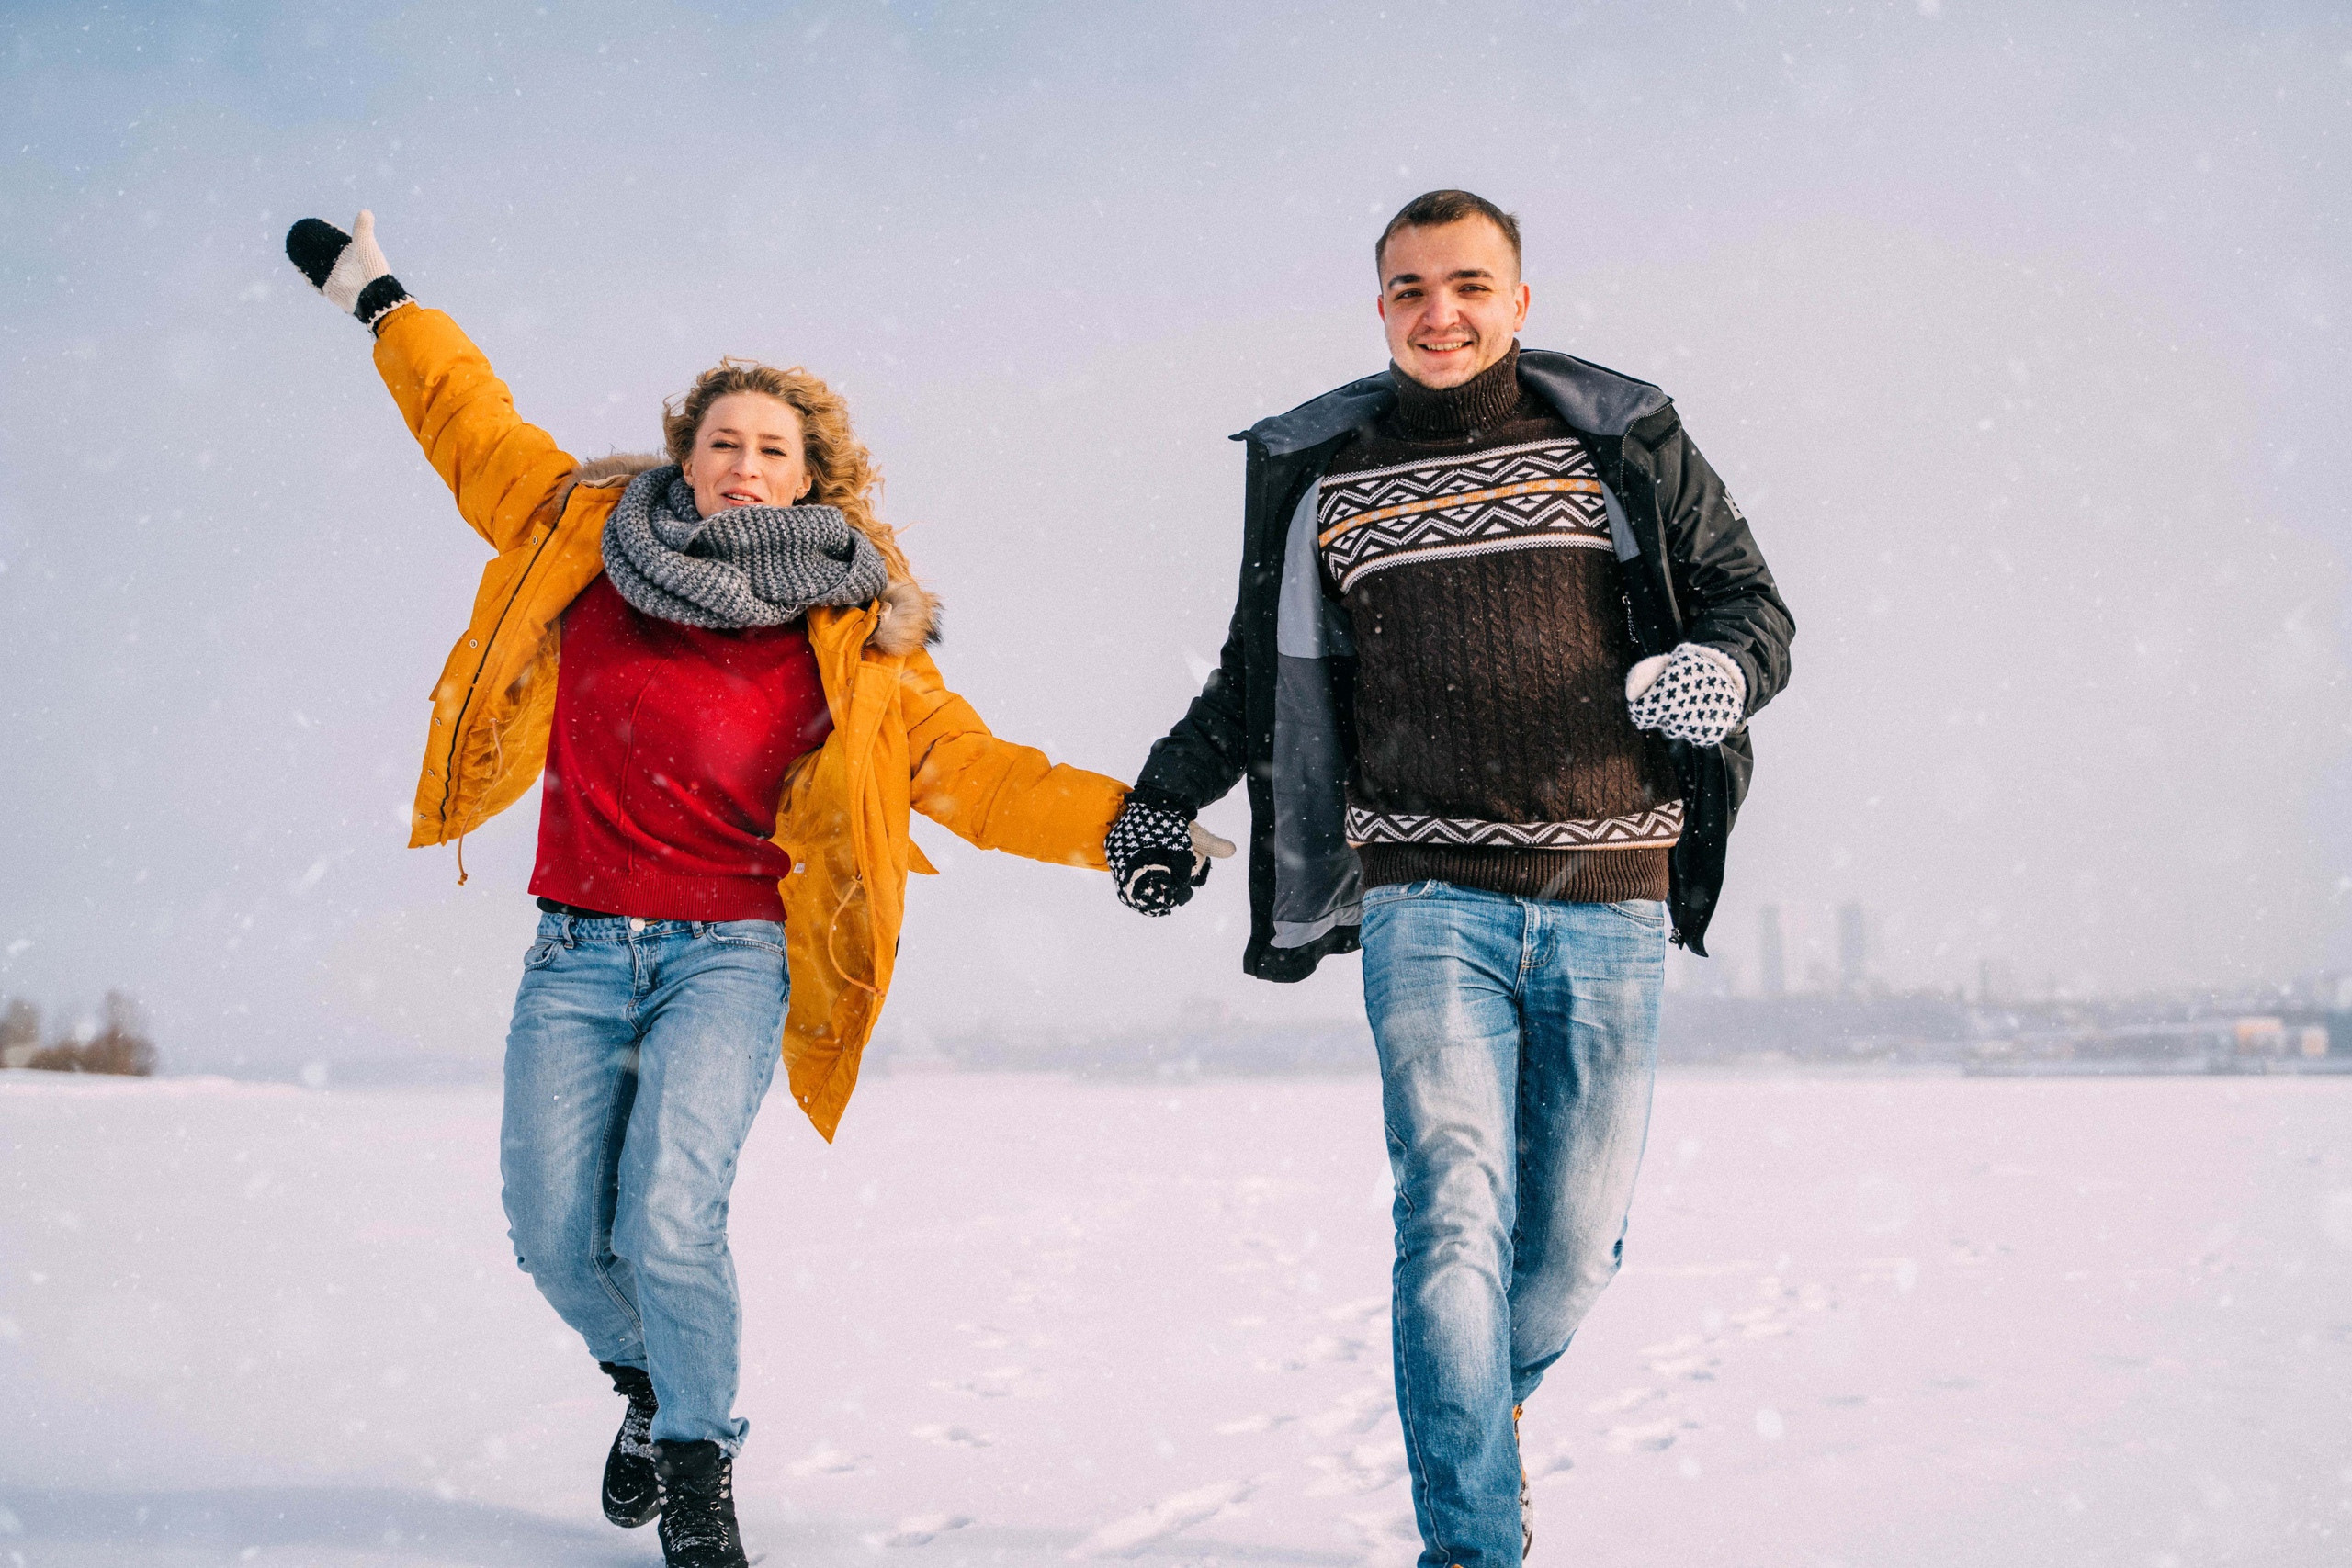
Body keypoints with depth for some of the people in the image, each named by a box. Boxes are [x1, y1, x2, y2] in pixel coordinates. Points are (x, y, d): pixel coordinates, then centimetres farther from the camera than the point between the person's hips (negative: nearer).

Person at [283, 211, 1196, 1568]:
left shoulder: (849, 640, -2)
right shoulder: (585, 532, 5)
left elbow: (972, 769, -8)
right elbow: (476, 427, 20)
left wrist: (1116, 821, -22)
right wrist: (379, 299, 29)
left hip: (727, 954, -3)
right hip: (576, 948, 3)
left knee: (669, 1224, -18)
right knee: (557, 1237, 2)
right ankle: (652, 1383, 36)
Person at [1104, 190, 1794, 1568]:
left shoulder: (1628, 442, 7)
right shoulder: (1318, 474, 10)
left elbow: (1755, 602, 10)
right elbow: (1261, 676, 24)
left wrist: (1722, 666, -12)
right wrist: (1164, 794, 20)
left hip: (1609, 901, 1)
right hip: (1427, 898, 0)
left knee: (1577, 1238, 6)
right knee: (1456, 1212, -16)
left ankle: (1485, 1412, 36)